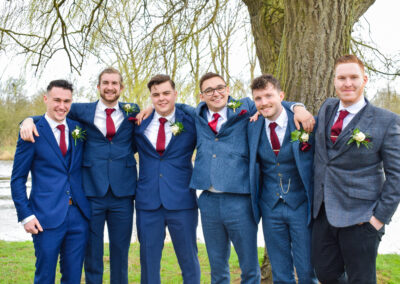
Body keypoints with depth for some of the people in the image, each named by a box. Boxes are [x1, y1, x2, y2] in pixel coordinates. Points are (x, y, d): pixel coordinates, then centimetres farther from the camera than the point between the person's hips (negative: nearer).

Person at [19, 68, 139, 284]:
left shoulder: (132, 112, 9)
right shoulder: (82, 111, 5)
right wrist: (28, 120, -9)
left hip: (122, 194, 1)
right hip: (91, 193, -1)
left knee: (120, 249, 10)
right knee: (92, 251, 7)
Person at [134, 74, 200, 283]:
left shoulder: (191, 122, 0)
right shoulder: (139, 123, 5)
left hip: (181, 202, -1)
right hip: (147, 203, 2)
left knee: (189, 260, 8)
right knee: (148, 261, 10)